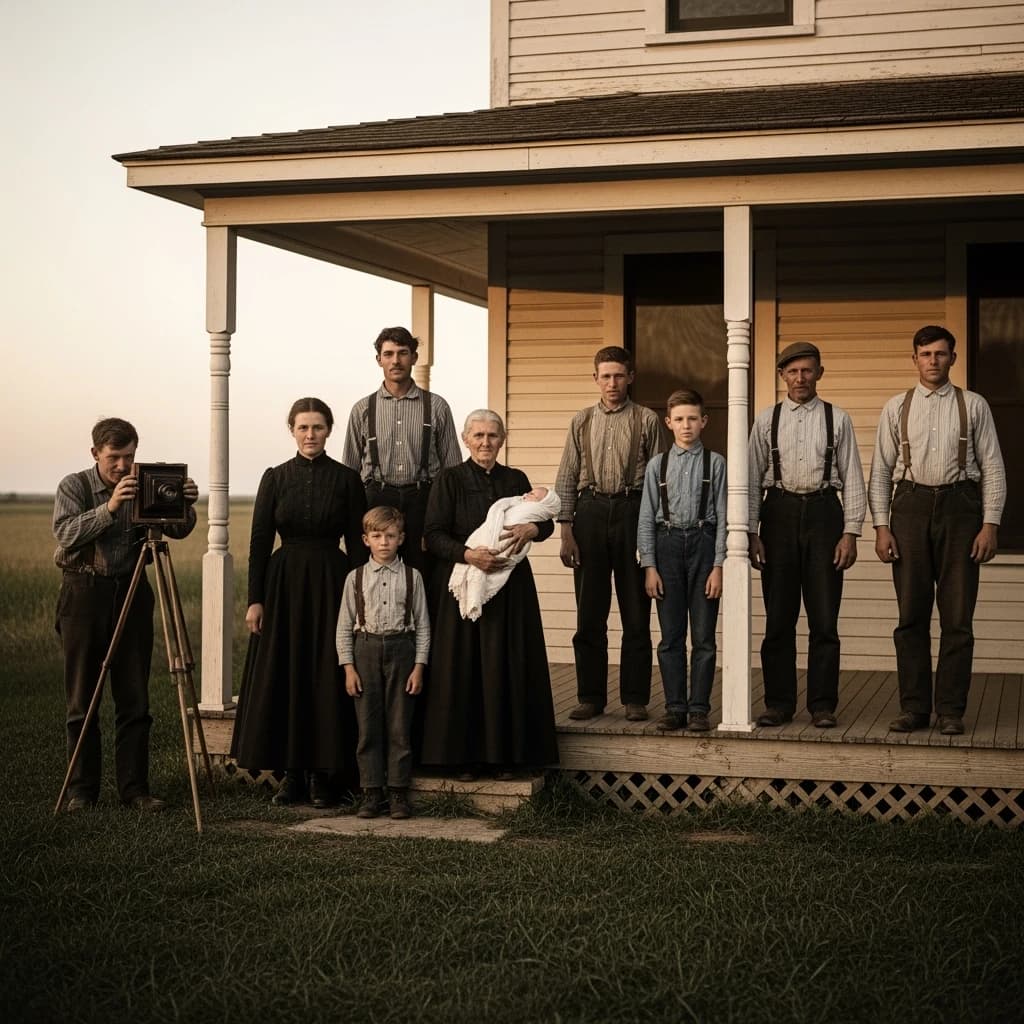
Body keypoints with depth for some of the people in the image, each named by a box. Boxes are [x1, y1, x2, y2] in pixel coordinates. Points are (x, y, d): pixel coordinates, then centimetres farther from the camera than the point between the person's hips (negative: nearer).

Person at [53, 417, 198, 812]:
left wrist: (186, 504, -25)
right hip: (84, 593, -2)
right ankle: (81, 789, 8)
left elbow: (178, 530, -4)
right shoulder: (74, 486, -3)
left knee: (135, 700, 2)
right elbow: (65, 533, -20)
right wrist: (109, 508, -33)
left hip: (132, 592, 3)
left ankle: (134, 788, 6)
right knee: (82, 700, 1)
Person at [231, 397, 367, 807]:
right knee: (282, 676, 2)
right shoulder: (275, 478, 3)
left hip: (331, 584, -1)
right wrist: (255, 599, -4)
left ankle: (323, 774, 8)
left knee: (327, 678, 0)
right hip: (283, 583, 1)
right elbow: (259, 540, 2)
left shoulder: (346, 479, 1)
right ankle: (291, 773, 11)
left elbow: (357, 543, 2)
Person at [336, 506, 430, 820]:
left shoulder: (411, 577, 3)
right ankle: (371, 792, 9)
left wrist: (419, 666, -2)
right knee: (368, 726, 2)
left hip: (401, 648, -1)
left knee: (399, 726, 2)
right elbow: (344, 626, 6)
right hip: (366, 649, 1)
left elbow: (422, 624, 4)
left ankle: (398, 792, 10)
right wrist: (348, 667, -1)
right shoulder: (356, 577, 5)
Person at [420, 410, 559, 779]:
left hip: (512, 588, 3)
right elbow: (434, 534, -6)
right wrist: (467, 554, -22)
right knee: (464, 669, -2)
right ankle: (464, 757, 5)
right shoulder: (451, 480, 1)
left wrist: (530, 530, -16)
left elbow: (546, 522, 7)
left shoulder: (516, 479, 11)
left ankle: (504, 755, 9)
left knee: (508, 670, 3)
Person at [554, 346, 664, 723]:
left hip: (633, 511, -2)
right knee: (589, 612, 6)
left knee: (636, 612, 3)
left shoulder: (646, 421, 3)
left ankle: (635, 698, 12)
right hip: (590, 511, 2)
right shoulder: (582, 421, 10)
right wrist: (566, 531, 1)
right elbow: (566, 478, 9)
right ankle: (590, 697, 15)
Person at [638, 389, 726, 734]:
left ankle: (699, 708, 9)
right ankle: (675, 707, 13)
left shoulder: (715, 463, 0)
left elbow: (723, 517, -2)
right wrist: (649, 566, -1)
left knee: (703, 636, 2)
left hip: (703, 543, -2)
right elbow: (646, 518, 5)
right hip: (668, 543, 2)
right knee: (670, 636, 6)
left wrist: (718, 566, -8)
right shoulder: (657, 465, 5)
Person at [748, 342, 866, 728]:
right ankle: (778, 703, 14)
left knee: (825, 619, 0)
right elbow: (752, 478, 7)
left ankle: (823, 705, 9)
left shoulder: (837, 419, 6)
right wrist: (751, 533, 1)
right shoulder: (767, 421, 8)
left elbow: (852, 478, 4)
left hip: (823, 511, -1)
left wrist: (851, 532, -3)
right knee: (778, 618, 5)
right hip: (780, 512, 1)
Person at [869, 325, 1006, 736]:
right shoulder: (896, 407, 9)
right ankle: (914, 708, 12)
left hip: (959, 505, -1)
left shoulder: (974, 406, 6)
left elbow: (993, 468, 4)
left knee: (958, 616, 1)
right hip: (911, 505, 1)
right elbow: (881, 470, 8)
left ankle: (951, 711, 8)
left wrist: (990, 524, -6)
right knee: (911, 616, 4)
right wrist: (881, 527, -1)